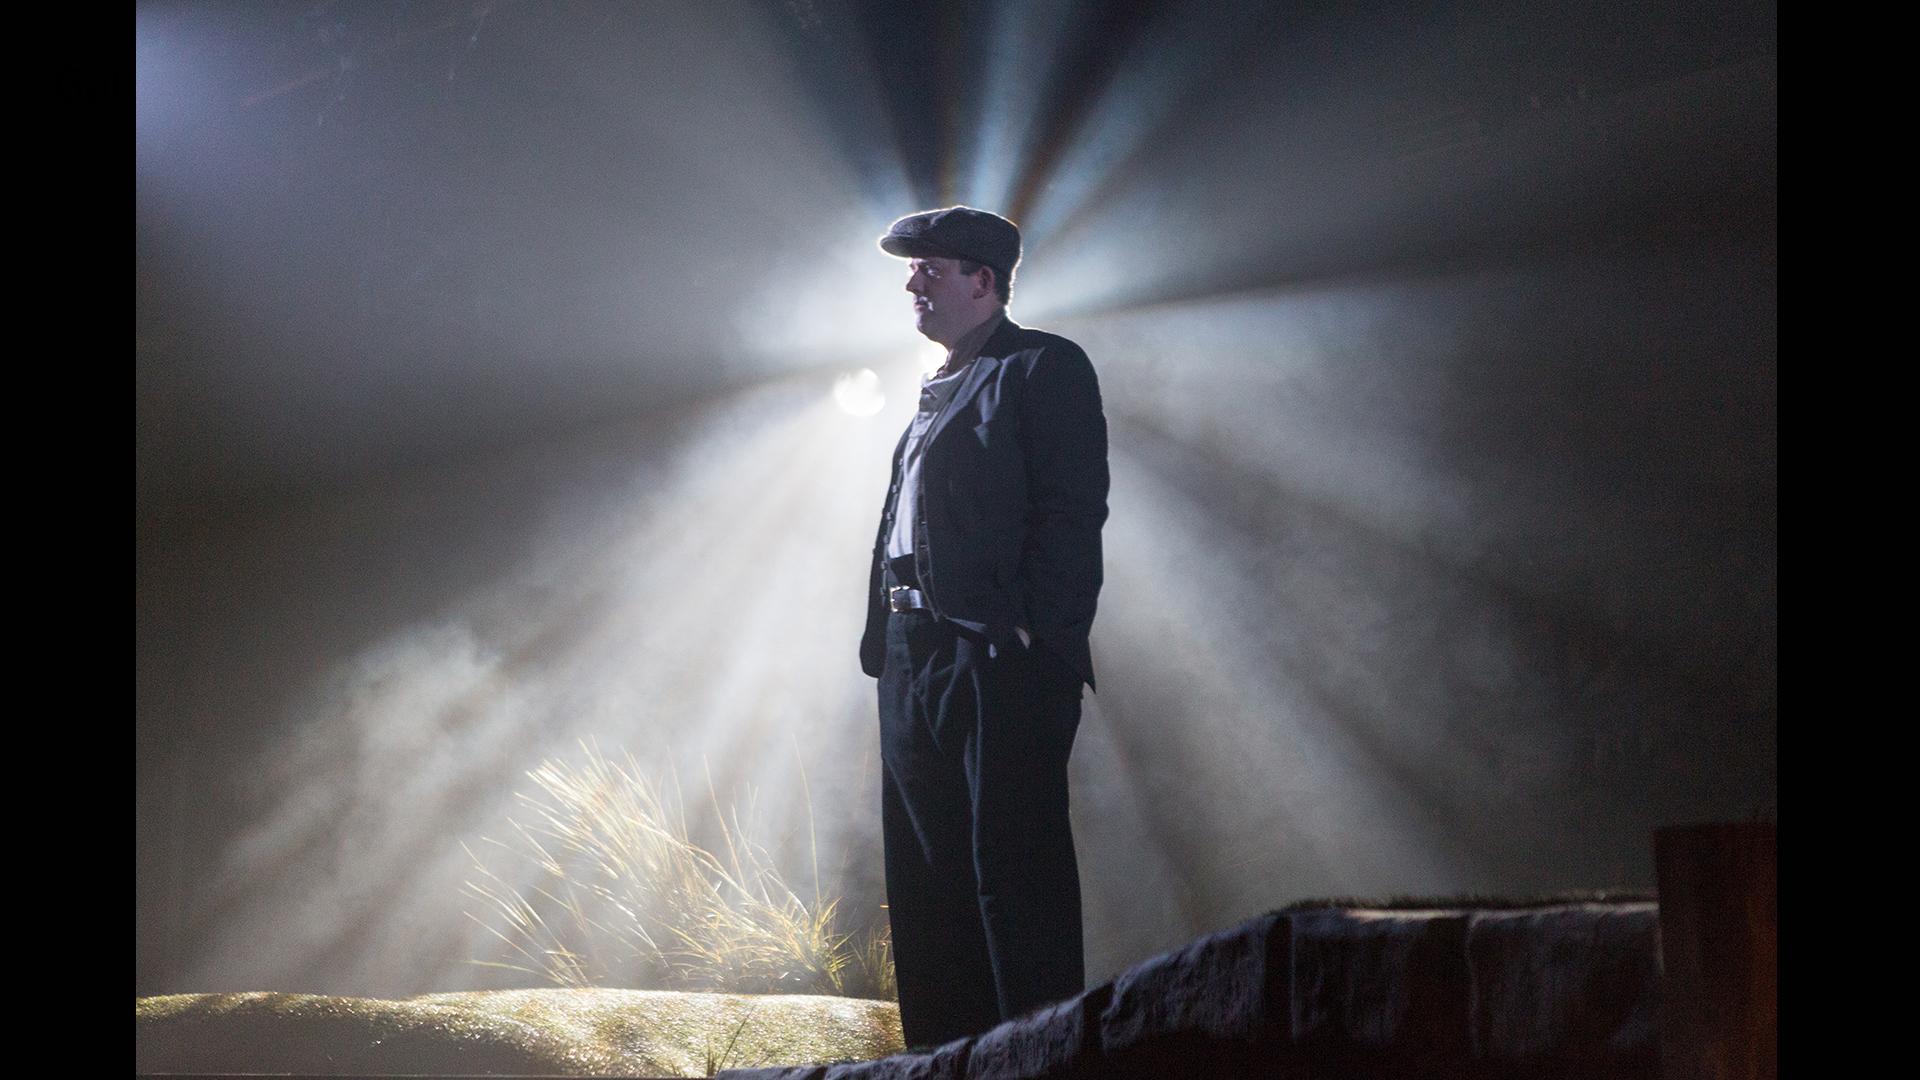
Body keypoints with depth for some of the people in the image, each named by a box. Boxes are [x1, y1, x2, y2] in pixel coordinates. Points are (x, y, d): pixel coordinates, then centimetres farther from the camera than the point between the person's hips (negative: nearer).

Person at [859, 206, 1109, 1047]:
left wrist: (1034, 633, -19)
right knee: (926, 881, 10)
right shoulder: (939, 391, 24)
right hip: (918, 662, 9)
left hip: (1003, 662, -9)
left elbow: (1072, 510, -11)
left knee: (1013, 874, -9)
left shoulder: (1043, 367, -2)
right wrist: (884, 636, 13)